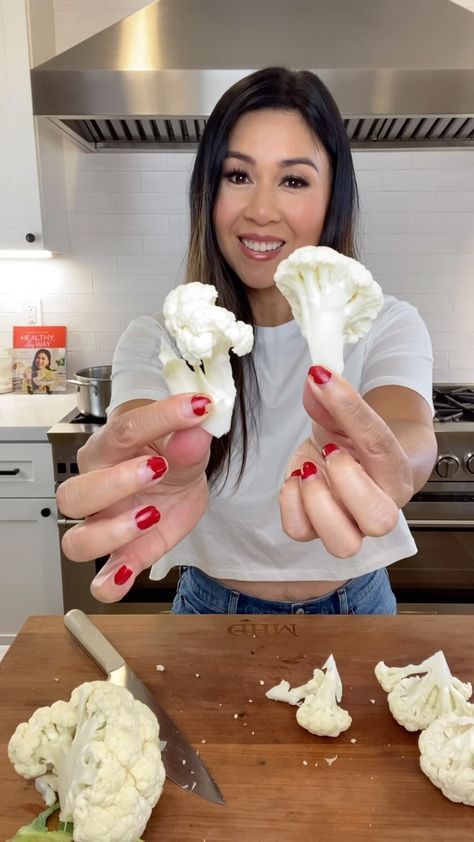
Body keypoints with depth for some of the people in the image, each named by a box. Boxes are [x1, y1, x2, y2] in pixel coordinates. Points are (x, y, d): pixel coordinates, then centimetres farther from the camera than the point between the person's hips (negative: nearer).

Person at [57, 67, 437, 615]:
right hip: (213, 608, 0)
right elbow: (133, 439, -32)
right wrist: (159, 482, -55)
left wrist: (373, 466, -56)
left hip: (353, 608, 1)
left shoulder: (388, 327, -15)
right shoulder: (155, 343, -14)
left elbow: (411, 432, -34)